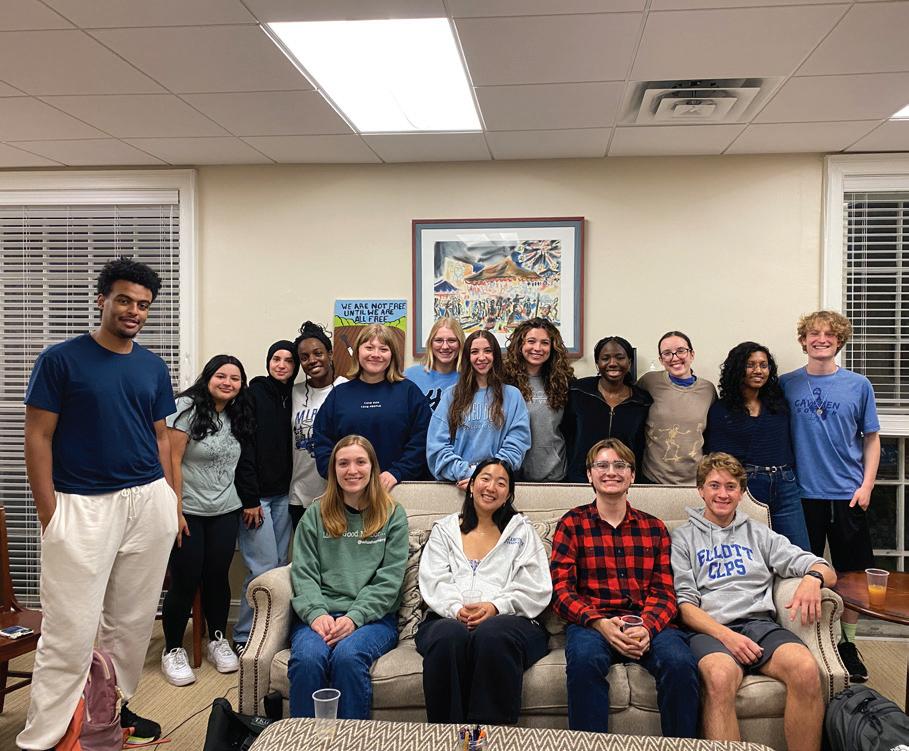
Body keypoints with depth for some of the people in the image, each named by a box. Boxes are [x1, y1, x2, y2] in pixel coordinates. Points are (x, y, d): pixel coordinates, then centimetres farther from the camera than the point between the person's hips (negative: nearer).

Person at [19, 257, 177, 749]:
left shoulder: (154, 367, 9)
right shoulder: (60, 359, -4)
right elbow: (38, 437, -5)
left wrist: (170, 501, 10)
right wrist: (49, 514, -10)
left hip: (148, 502, 5)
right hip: (81, 505, -4)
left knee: (132, 621, 13)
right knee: (70, 631, -2)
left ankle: (116, 708, 30)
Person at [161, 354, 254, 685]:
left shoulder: (237, 416, 7)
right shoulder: (187, 408, -12)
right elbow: (172, 461, -15)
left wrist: (249, 502, 6)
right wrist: (176, 511, -17)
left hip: (225, 512, 5)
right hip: (188, 512, -5)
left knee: (217, 576, 10)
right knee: (185, 581, 0)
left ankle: (217, 641, 26)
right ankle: (173, 650, 16)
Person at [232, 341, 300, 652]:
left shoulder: (292, 399, 11)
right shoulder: (253, 396, -6)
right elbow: (244, 450, -12)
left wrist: (291, 489, 7)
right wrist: (249, 499, -16)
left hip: (283, 495, 6)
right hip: (255, 496, -6)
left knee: (279, 565, 7)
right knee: (264, 567, -7)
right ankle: (244, 635, 7)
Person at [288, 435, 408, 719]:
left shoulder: (392, 516, 9)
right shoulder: (315, 514, 15)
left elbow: (389, 580, 0)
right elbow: (303, 573, 6)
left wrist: (354, 617, -13)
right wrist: (316, 614, -12)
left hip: (373, 617, -1)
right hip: (319, 614, 2)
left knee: (347, 655, -33)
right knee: (307, 658, -30)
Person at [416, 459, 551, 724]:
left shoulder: (522, 531, 20)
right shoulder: (444, 530, 23)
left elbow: (536, 588, 6)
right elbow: (434, 583, 8)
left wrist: (496, 607, -12)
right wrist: (457, 609, -13)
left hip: (508, 620, -1)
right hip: (449, 620, 1)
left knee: (493, 634, -37)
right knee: (450, 636, -36)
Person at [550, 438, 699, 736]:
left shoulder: (654, 528, 18)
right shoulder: (572, 524, 11)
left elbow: (664, 591, 10)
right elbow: (561, 589, 3)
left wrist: (647, 627, -12)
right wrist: (600, 623, -15)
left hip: (648, 625, 2)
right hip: (591, 622, -2)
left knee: (680, 662, -30)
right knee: (585, 659, -36)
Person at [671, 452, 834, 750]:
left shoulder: (759, 533, 24)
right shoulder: (684, 537, 17)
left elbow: (828, 573, 17)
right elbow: (685, 605, 6)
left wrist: (814, 577, -9)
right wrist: (725, 635, -12)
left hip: (760, 624, 3)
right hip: (711, 629, -3)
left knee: (806, 669, -32)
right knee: (720, 676, -39)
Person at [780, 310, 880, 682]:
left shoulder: (858, 385, 2)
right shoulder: (787, 384, 1)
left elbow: (871, 439, 6)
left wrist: (867, 485, -3)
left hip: (848, 494, 1)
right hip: (803, 494, 0)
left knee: (852, 573, 8)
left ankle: (847, 644, 24)